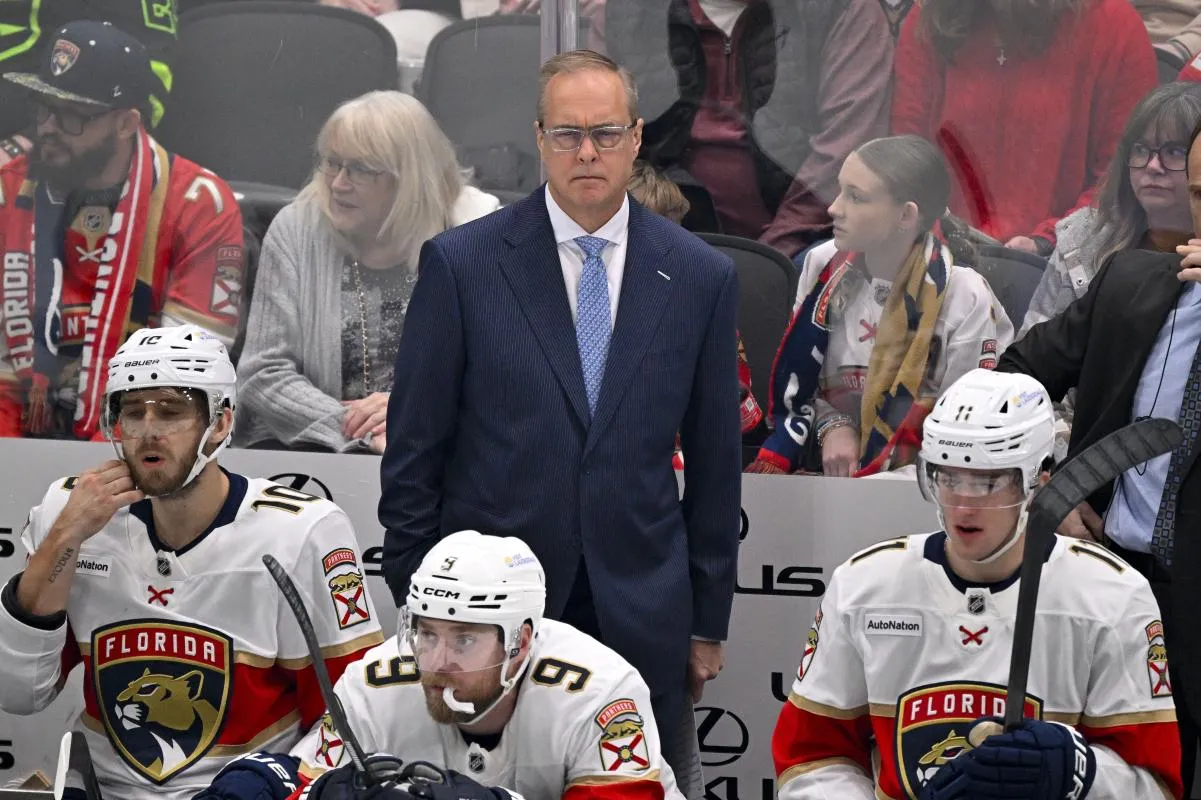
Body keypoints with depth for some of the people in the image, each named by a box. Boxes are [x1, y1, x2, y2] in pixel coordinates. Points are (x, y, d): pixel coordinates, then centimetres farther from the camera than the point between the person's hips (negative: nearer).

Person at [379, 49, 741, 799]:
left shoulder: (702, 278, 4)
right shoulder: (460, 263, -2)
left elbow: (715, 459, 9)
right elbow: (414, 449, 2)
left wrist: (708, 620, 9)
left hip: (644, 616, 1)